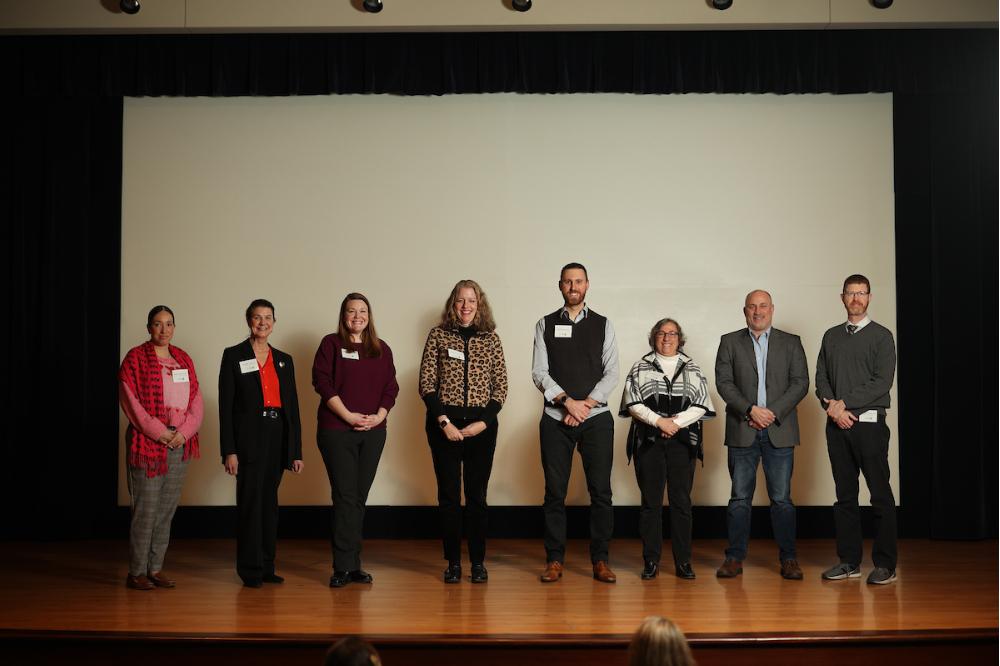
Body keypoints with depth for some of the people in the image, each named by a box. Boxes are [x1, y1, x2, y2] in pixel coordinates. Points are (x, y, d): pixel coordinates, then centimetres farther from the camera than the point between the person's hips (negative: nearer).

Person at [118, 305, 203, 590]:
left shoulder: (184, 359, 14)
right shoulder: (135, 358, 0)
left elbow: (196, 400, 11)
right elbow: (130, 401, -9)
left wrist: (184, 432, -5)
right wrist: (161, 433, -13)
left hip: (180, 443, 5)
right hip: (147, 443, -5)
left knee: (167, 510, 7)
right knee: (146, 510, -5)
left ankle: (156, 569, 16)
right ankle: (136, 573, 5)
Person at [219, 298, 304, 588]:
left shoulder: (284, 360, 13)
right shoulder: (233, 356, 0)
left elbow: (292, 406, 13)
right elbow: (226, 406, -5)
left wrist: (296, 450, 8)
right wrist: (229, 451, -12)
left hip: (277, 438, 4)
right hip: (249, 439, -4)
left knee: (270, 502, 9)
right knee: (250, 502, -3)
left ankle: (267, 566, 17)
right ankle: (250, 569, 5)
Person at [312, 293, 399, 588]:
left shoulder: (381, 349, 13)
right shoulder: (331, 344, 2)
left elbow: (391, 387, 9)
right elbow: (322, 382, -7)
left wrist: (379, 416, -7)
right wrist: (349, 416, -13)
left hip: (373, 431, 4)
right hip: (337, 430, -4)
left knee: (359, 497, 7)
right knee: (345, 497, -6)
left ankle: (353, 565, 13)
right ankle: (344, 566, -1)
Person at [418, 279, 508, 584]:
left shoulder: (490, 338, 6)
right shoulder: (438, 335, 4)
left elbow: (501, 386, 4)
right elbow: (426, 384, 0)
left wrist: (483, 422, -7)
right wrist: (444, 422, -9)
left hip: (481, 425, 1)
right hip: (444, 424, 0)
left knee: (477, 495, 3)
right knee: (448, 495, 3)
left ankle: (478, 561, 13)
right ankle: (453, 561, 12)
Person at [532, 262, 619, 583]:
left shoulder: (603, 325, 9)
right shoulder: (546, 325, 8)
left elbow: (611, 373, 2)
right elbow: (539, 372, 0)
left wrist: (587, 404, -10)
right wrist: (568, 401, -12)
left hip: (596, 417, 0)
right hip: (556, 419, 0)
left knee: (601, 491, 0)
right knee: (555, 492, 3)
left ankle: (600, 560, 9)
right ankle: (554, 560, 12)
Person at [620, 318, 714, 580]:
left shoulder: (692, 369, 13)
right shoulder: (640, 368, 9)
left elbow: (700, 406, 4)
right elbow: (633, 404, 0)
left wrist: (676, 422, -10)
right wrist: (659, 421, -11)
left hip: (683, 441, 1)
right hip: (648, 441, -1)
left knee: (681, 501, 0)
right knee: (651, 501, 0)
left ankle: (683, 562, 6)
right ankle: (651, 561, 7)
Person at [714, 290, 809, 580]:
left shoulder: (791, 343, 10)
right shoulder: (730, 342, 9)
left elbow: (800, 382, 2)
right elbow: (724, 382, 0)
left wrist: (773, 412, -9)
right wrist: (751, 410, -12)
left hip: (779, 430, 0)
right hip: (742, 431, 0)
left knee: (782, 498, 2)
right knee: (740, 497, 3)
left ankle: (788, 558, 10)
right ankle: (735, 557, 9)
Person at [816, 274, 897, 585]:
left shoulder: (881, 336, 1)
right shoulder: (831, 336, 15)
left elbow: (882, 382, -8)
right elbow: (821, 378, 10)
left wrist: (845, 404, -12)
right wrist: (831, 405, -8)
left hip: (869, 423, -4)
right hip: (837, 423, 4)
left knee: (880, 495, -3)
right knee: (845, 495, 8)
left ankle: (885, 565, 3)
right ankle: (849, 561, 14)